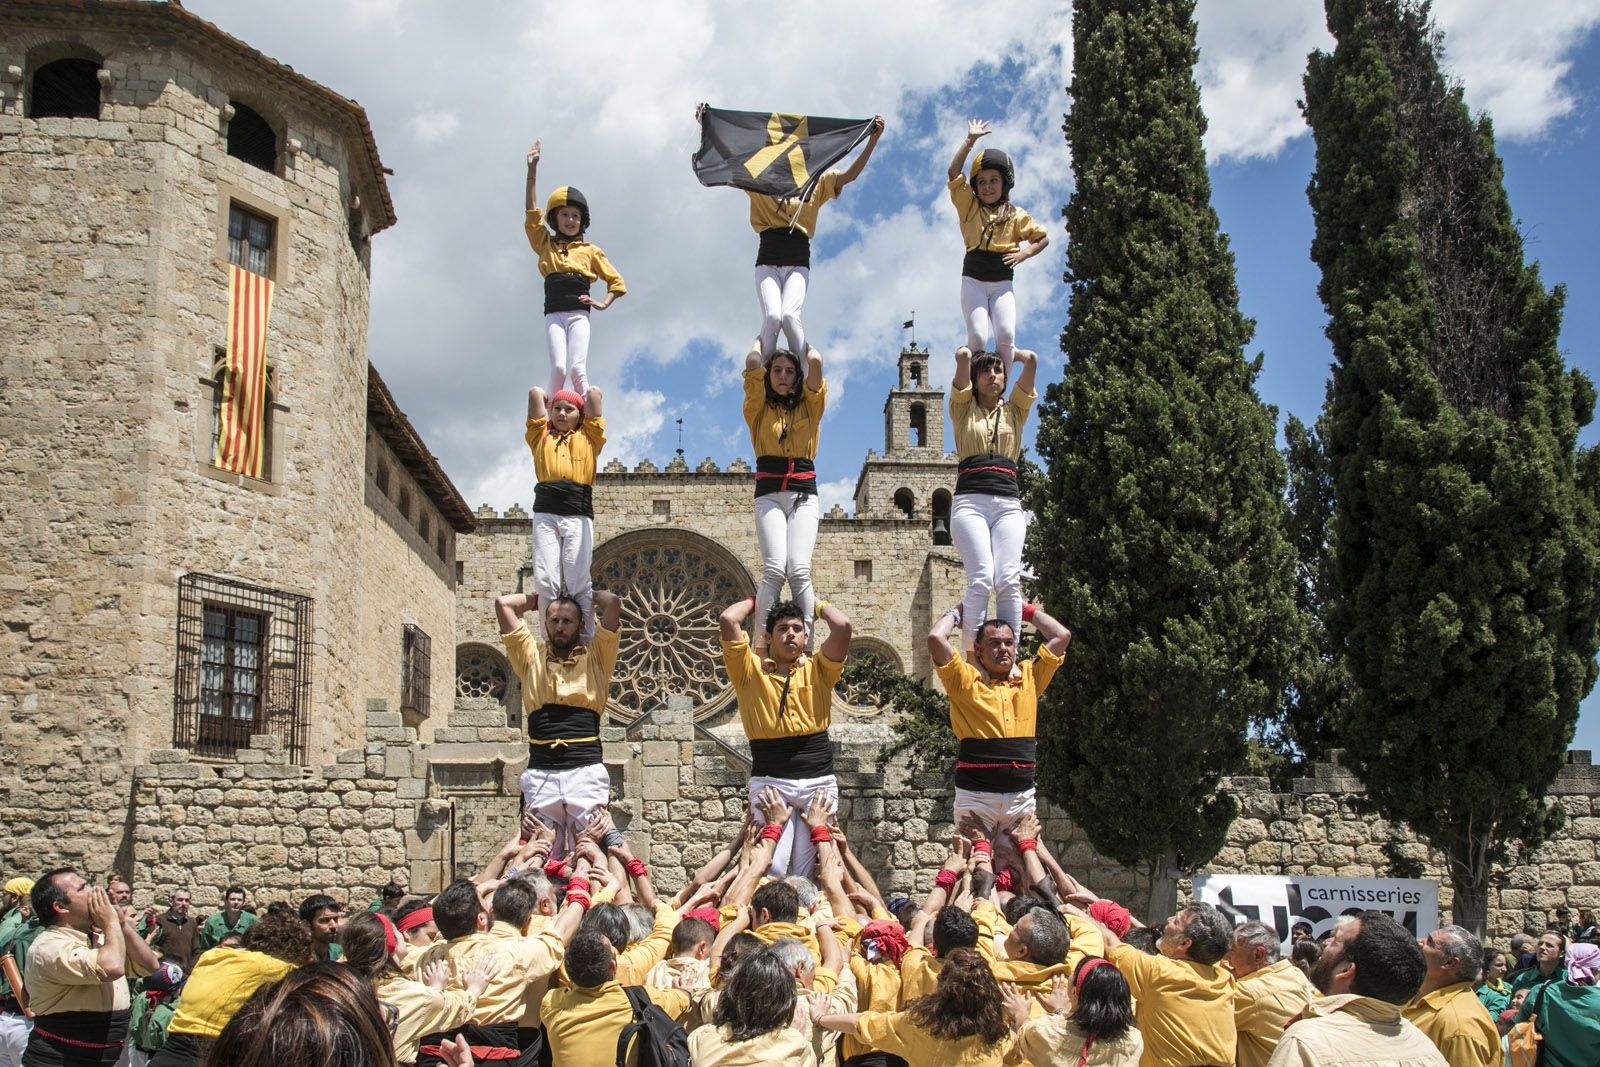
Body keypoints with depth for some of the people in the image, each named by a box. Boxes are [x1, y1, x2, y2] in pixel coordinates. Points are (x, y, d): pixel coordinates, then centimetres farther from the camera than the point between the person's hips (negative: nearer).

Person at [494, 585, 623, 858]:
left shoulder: (595, 657, 15)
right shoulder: (532, 657, 19)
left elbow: (613, 602, 6)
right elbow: (503, 603, 17)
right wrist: (537, 599, 30)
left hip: (586, 770, -1)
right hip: (540, 772, 1)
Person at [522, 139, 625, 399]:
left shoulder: (590, 251, 19)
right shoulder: (546, 244, 19)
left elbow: (616, 281, 20)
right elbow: (532, 212, 9)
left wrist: (603, 303, 1)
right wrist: (532, 170, 2)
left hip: (579, 314, 0)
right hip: (554, 314, 0)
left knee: (578, 369, -17)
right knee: (559, 367, -19)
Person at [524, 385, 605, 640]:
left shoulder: (588, 437, 21)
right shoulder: (541, 436, 23)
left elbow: (594, 393, 19)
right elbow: (535, 393, 24)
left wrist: (589, 399, 39)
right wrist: (548, 401, 42)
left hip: (578, 514, -1)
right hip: (546, 513, 1)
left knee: (577, 578, -12)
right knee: (546, 579, -12)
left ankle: (586, 640, -14)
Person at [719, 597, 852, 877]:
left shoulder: (818, 670, 13)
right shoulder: (751, 670, 9)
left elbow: (843, 625, -2)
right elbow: (728, 620, -2)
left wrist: (819, 605, 16)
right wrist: (753, 601, 16)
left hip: (819, 781, 1)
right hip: (770, 781, -1)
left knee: (810, 872, -4)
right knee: (772, 869, -15)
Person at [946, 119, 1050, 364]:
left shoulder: (1015, 215, 11)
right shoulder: (969, 206, 9)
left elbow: (1043, 238, 17)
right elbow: (954, 173, -3)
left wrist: (1023, 254, -1)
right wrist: (970, 140, -5)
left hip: (1002, 282, 1)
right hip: (973, 279, -1)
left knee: (1006, 336, -19)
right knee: (978, 337, -18)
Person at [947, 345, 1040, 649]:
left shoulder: (1014, 411, 21)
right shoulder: (964, 409, 15)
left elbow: (1031, 360, 13)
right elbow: (963, 355, 5)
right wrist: (973, 351, 27)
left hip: (1009, 504, 2)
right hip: (970, 501, -2)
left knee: (1008, 580, -16)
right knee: (981, 580, -21)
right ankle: (970, 656, -20)